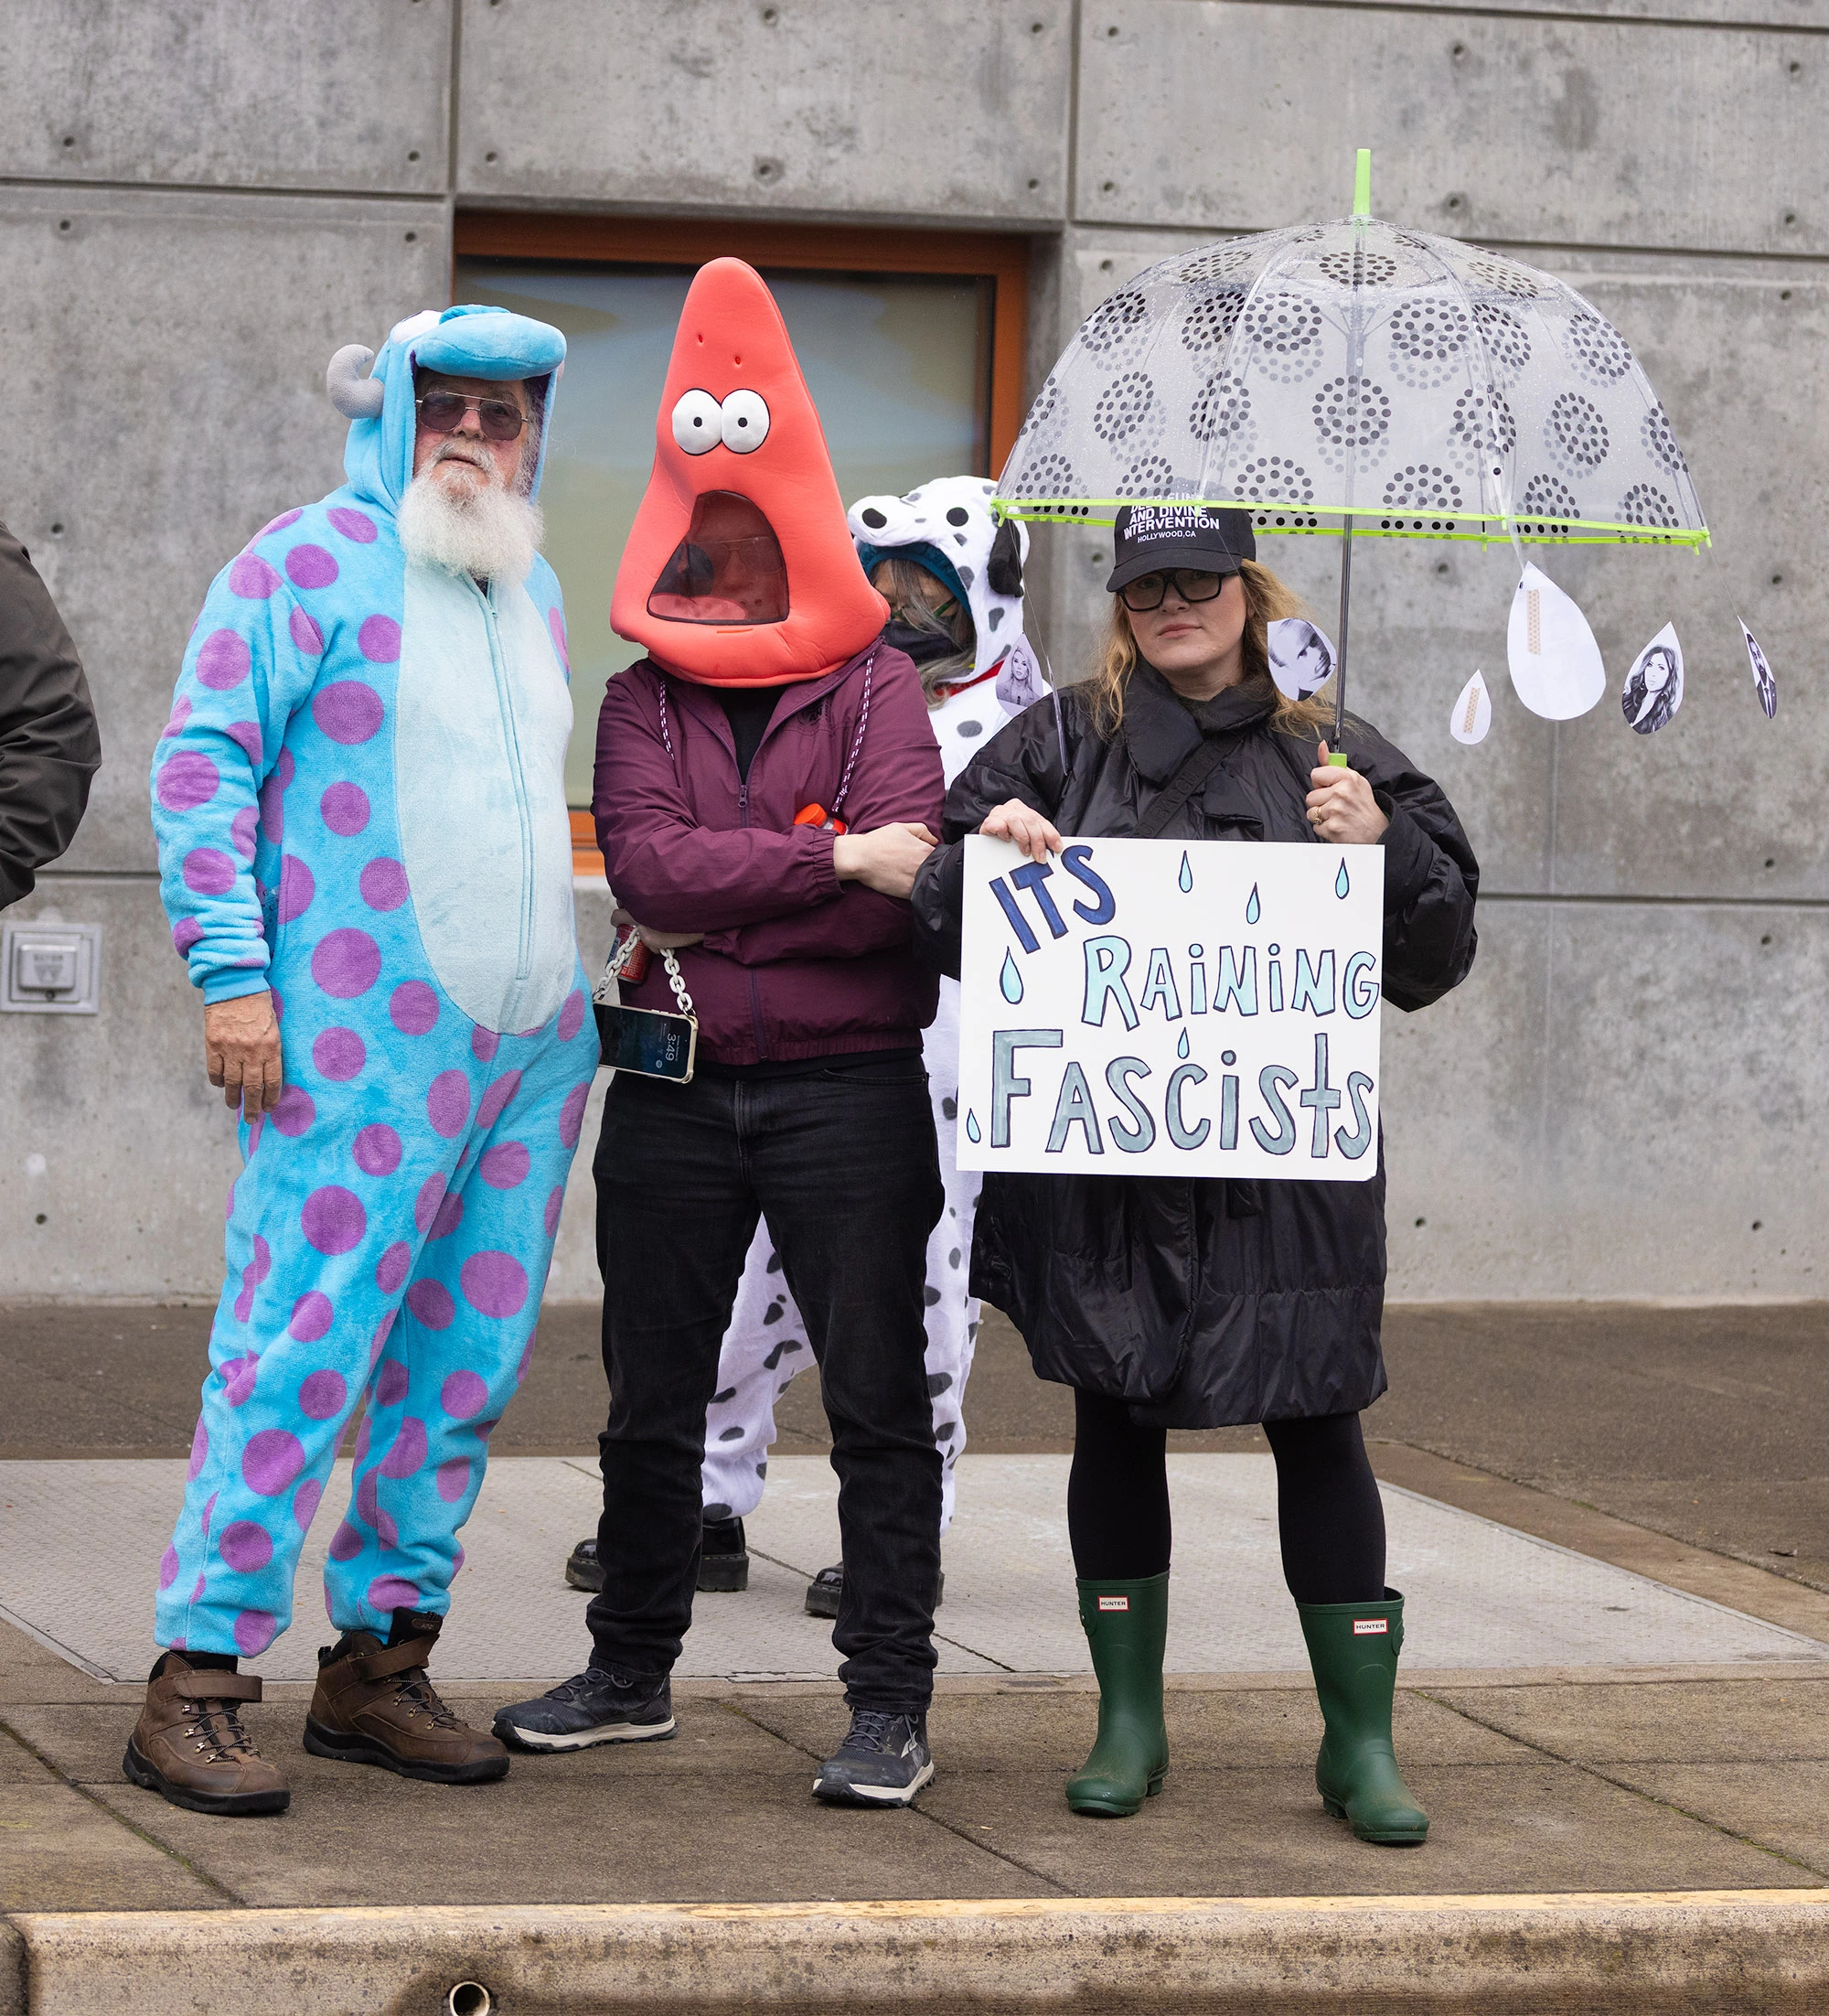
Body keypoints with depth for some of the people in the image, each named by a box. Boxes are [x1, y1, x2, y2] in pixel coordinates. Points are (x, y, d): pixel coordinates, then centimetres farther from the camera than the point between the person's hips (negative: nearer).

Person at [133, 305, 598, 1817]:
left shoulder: (532, 591, 19)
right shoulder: (308, 560, -3)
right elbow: (204, 760, -8)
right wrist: (231, 968, -16)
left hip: (530, 1045, 7)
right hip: (361, 1048, -7)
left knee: (467, 1364, 8)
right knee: (301, 1350, -11)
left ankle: (380, 1661, 17)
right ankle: (199, 1681, -8)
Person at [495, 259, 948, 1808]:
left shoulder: (875, 687, 0)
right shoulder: (647, 701, 7)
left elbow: (899, 890, -13)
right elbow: (647, 864, -10)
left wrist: (715, 915, -13)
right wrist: (828, 861, -16)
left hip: (846, 1089, -3)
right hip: (673, 1094, 3)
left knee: (877, 1404, -2)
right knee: (653, 1400, 12)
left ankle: (891, 1706, 2)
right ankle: (632, 1674, 26)